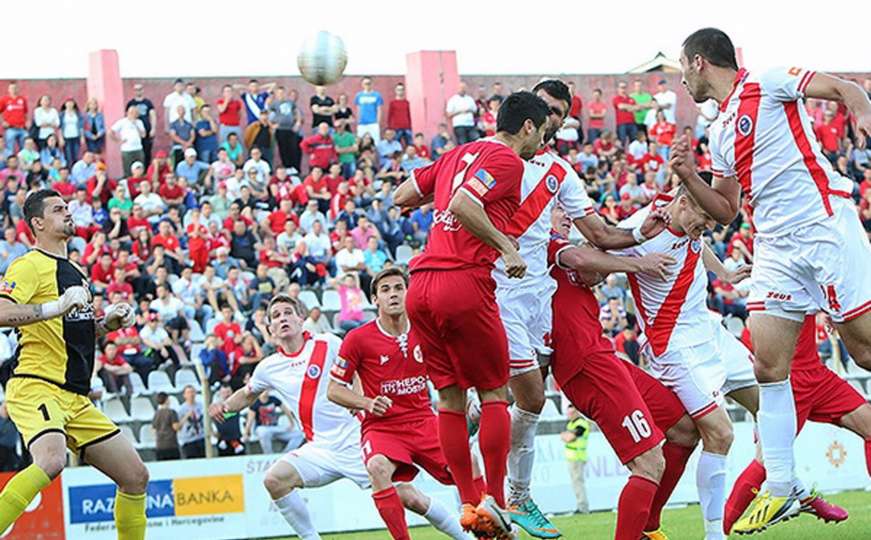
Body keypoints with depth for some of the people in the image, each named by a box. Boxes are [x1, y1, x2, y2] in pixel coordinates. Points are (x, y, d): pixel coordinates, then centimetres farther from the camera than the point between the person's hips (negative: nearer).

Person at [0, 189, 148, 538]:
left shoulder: (73, 272, 23)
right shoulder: (30, 266, -6)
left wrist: (106, 323, 17)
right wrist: (55, 306, -29)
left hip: (75, 400, 9)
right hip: (36, 388, -9)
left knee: (136, 477, 8)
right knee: (51, 461, -37)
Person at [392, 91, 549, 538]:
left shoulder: (458, 154, 20)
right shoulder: (508, 161, -3)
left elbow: (402, 197, 23)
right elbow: (463, 206, -19)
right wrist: (506, 248, -14)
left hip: (421, 286, 8)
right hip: (464, 282, -7)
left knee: (451, 397, 11)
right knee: (494, 394, 4)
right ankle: (493, 502, 2)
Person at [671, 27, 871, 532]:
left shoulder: (766, 84, -2)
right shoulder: (720, 133, 20)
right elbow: (726, 210, 25)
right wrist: (689, 177, 9)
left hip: (825, 223, -8)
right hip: (776, 246, 8)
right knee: (768, 365, 0)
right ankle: (781, 489, 2)